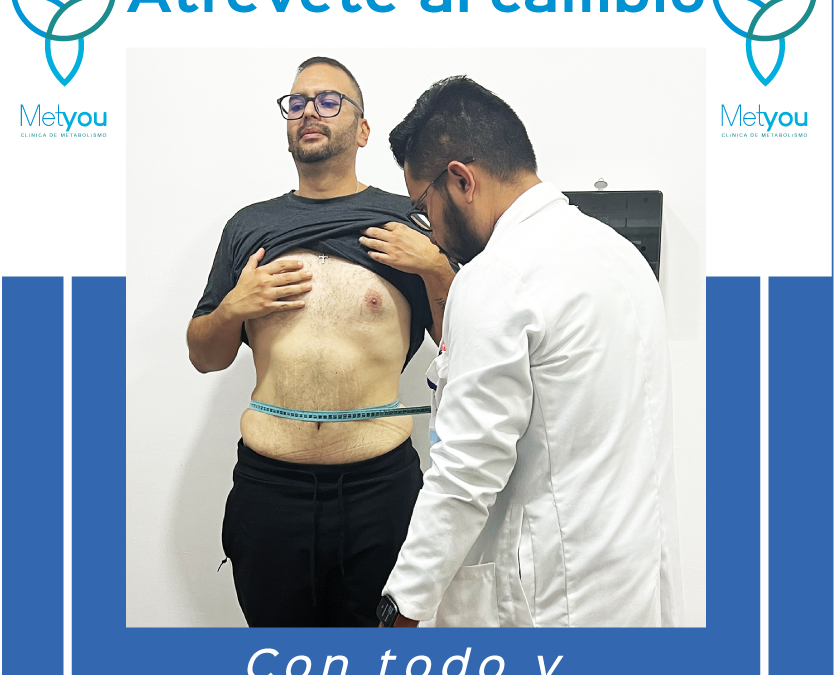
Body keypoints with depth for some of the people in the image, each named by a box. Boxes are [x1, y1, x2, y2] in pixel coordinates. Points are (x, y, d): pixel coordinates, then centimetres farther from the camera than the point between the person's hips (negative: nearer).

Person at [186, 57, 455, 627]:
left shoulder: (407, 220, 3)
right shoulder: (251, 226, 10)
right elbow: (204, 357, 15)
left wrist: (436, 267, -10)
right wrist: (233, 309, -4)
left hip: (380, 484, -1)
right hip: (269, 484, 2)